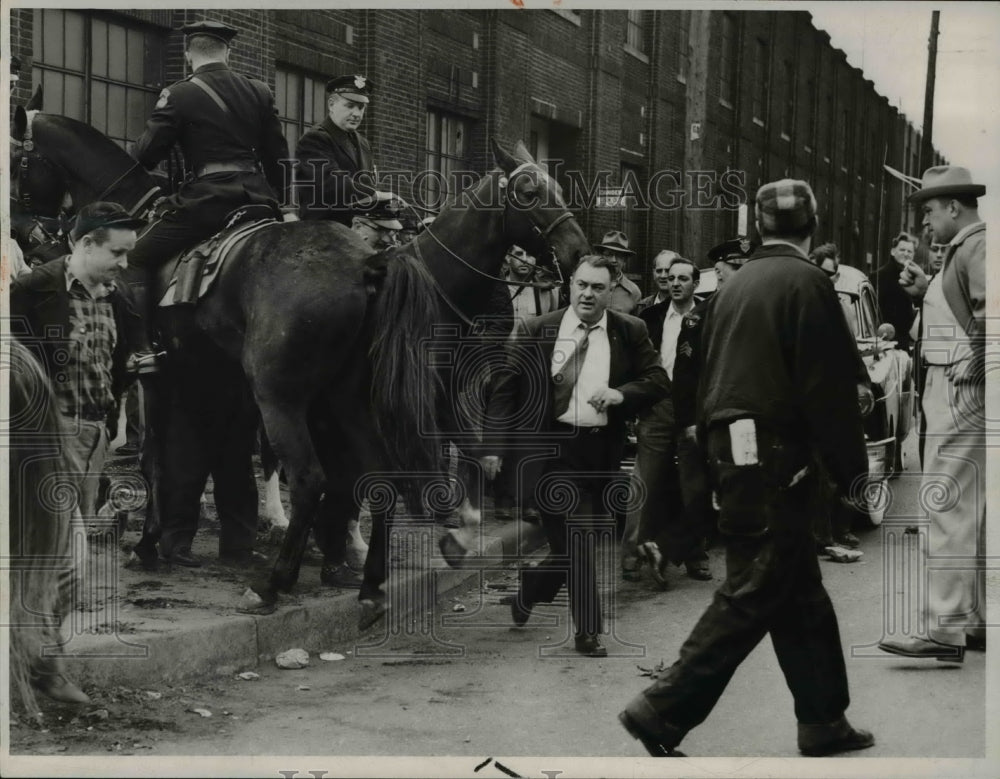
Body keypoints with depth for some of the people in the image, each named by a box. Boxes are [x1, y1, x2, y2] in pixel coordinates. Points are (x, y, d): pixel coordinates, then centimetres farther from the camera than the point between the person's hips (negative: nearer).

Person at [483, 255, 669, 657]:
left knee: (571, 542, 10)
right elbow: (506, 389, 1)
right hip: (554, 444, -2)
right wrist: (496, 444, -6)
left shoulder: (631, 332, 5)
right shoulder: (539, 331, 1)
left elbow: (658, 381, 3)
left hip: (602, 449, 3)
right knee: (573, 539, -4)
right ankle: (588, 630, 6)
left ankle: (530, 590, 38)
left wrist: (621, 393, -16)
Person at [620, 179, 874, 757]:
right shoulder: (806, 283, -11)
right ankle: (663, 711, -8)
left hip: (733, 451, 9)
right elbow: (830, 387, -14)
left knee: (801, 591, 14)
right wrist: (853, 468, -7)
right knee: (754, 593, -5)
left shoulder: (737, 285, 13)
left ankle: (824, 721, 19)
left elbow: (710, 377, 16)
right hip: (775, 455, -8)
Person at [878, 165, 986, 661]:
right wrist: (924, 292, 6)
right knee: (973, 510, 14)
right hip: (959, 392, 11)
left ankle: (945, 630, -12)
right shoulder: (966, 249, 18)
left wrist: (973, 372, -21)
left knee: (946, 509, -11)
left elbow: (988, 314, -27)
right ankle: (979, 620, 21)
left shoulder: (976, 248, -13)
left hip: (962, 391, -11)